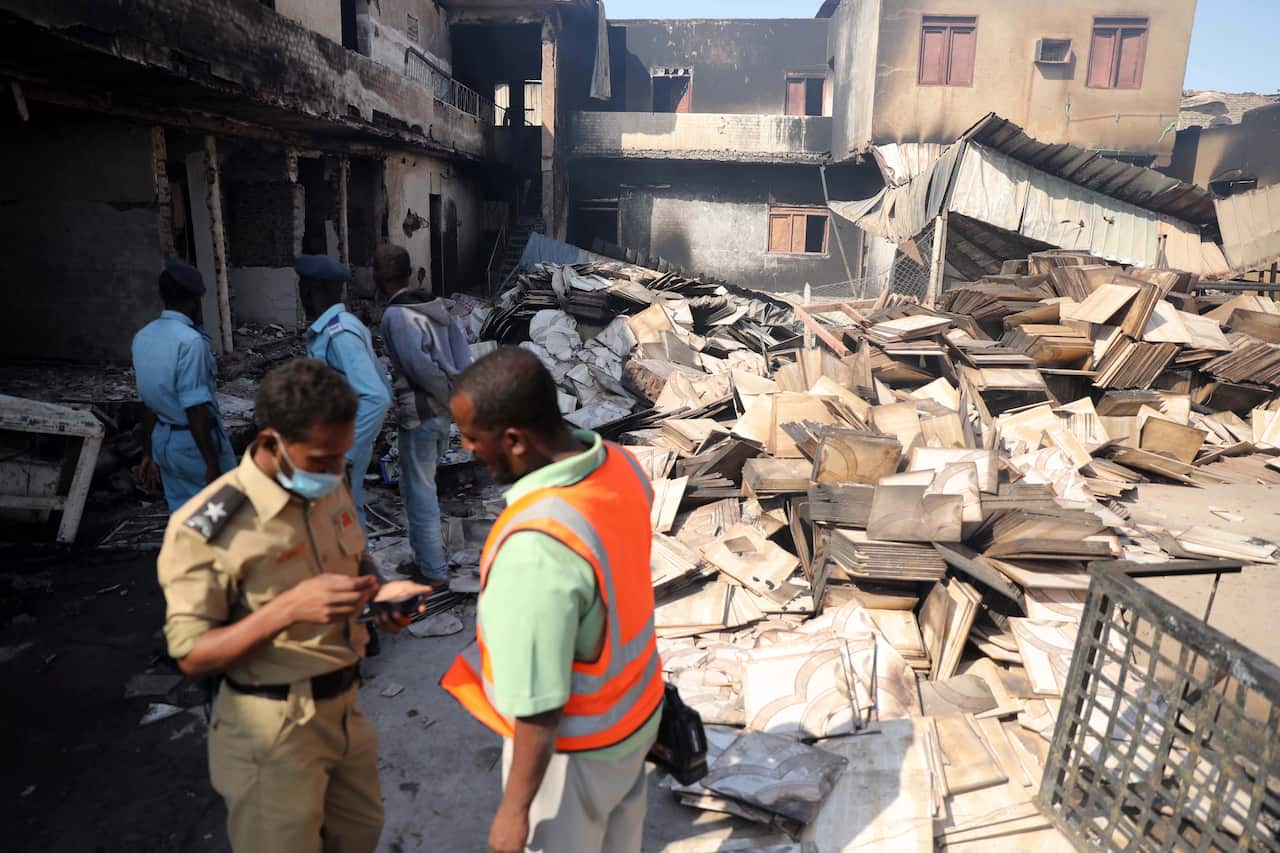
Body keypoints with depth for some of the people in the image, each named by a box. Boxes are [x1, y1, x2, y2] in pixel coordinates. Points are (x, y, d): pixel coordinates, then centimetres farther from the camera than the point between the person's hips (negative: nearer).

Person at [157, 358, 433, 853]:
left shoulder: (331, 493, -1)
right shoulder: (207, 527, -22)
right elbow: (191, 657, -18)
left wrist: (381, 594, -10)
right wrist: (287, 610, -34)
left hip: (345, 709, 7)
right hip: (272, 729, -6)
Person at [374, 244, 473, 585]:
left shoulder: (395, 316, -15)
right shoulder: (435, 306, 7)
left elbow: (422, 366, -23)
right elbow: (463, 359, 3)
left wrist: (449, 400, -10)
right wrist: (456, 400, 4)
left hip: (419, 416, -8)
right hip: (443, 412, 8)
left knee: (419, 492, 4)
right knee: (423, 486, 23)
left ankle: (434, 571, 13)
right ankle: (427, 551, 35)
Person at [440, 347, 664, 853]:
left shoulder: (534, 550, -39)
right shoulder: (618, 464, -13)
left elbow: (540, 705, -29)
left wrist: (515, 808, -13)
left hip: (574, 743, -7)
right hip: (634, 711, 7)